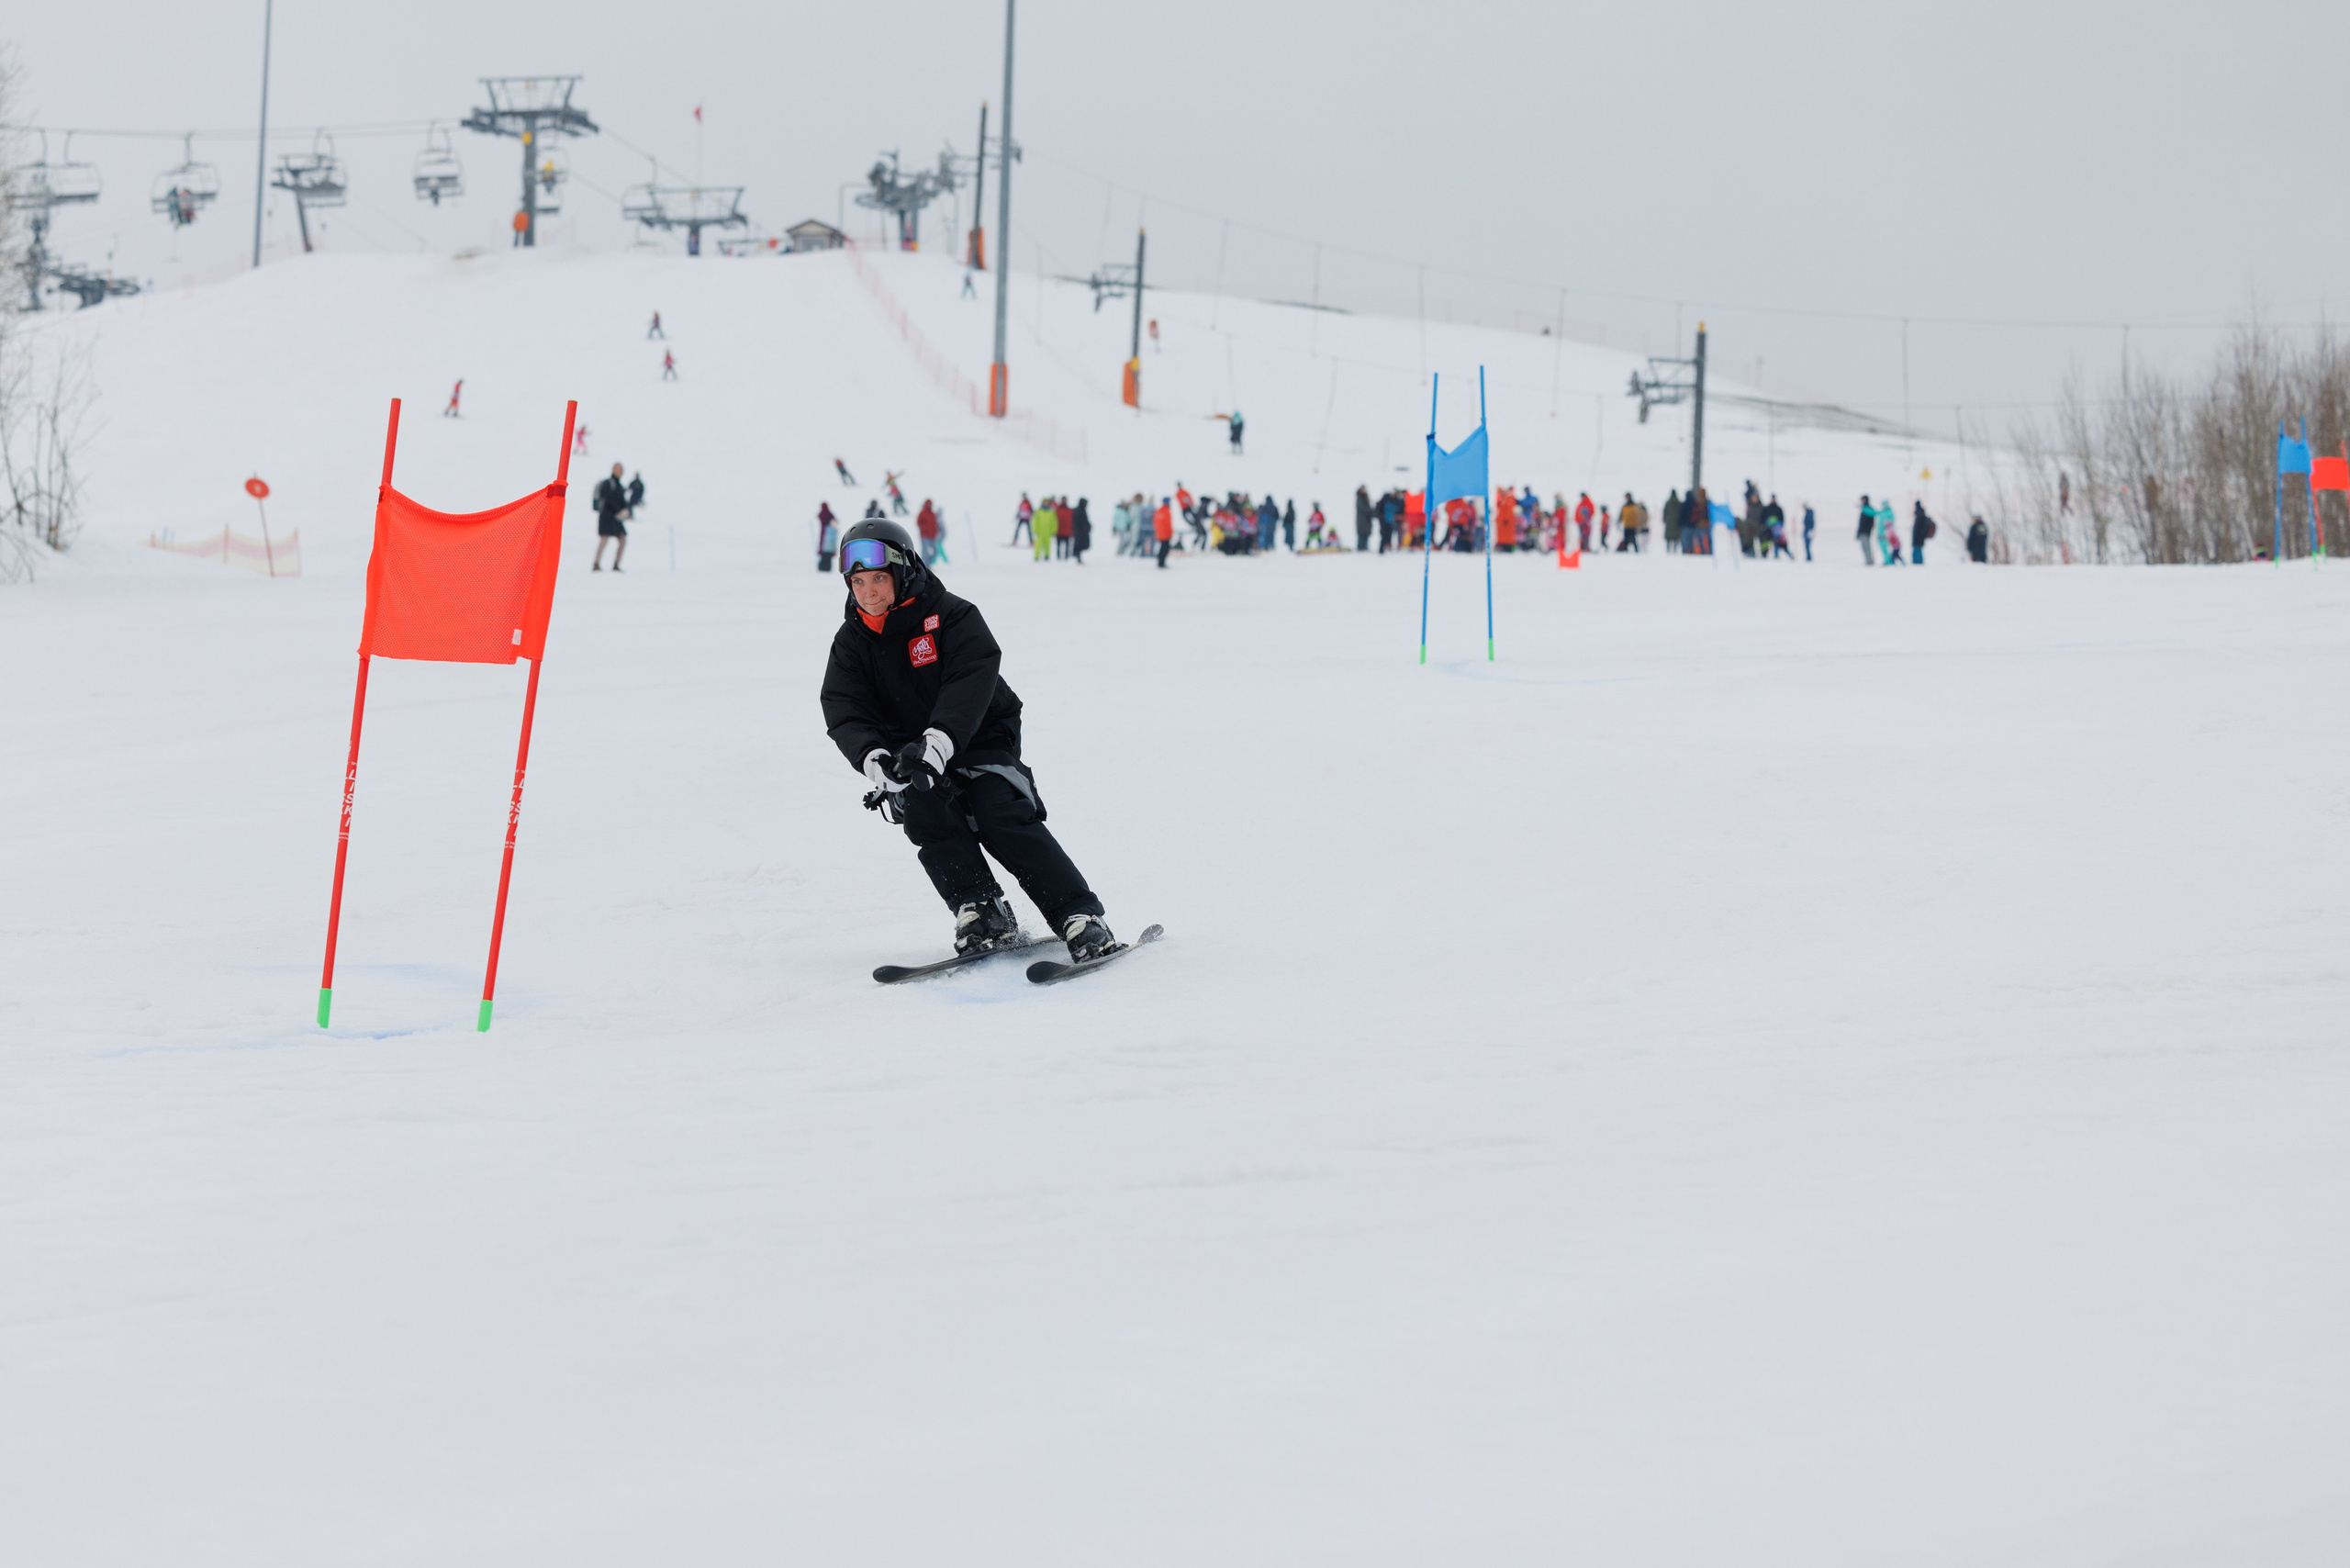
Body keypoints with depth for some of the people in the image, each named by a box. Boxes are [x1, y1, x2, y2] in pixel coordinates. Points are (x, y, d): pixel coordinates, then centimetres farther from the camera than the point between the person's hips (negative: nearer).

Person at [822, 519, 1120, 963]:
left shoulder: (950, 616, -11)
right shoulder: (851, 642, 2)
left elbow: (972, 681, -26)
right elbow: (845, 711, -12)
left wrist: (938, 742, -44)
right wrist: (873, 758, -34)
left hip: (981, 745, -3)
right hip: (908, 757, 3)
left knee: (1001, 815, -25)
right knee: (923, 807, -29)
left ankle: (1081, 919, -25)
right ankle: (981, 912, -26)